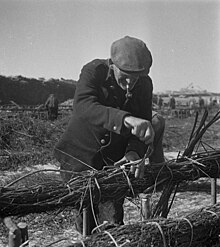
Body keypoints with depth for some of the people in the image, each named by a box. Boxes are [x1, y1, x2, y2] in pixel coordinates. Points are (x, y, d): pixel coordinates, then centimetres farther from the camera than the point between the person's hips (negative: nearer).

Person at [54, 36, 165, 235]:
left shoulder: (144, 84, -9)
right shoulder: (93, 71, -22)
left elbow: (144, 126, -13)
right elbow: (83, 107, -42)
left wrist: (134, 152, -35)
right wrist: (126, 119, -57)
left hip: (115, 158, 3)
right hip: (82, 155, -3)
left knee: (114, 222, 13)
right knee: (88, 224, 0)